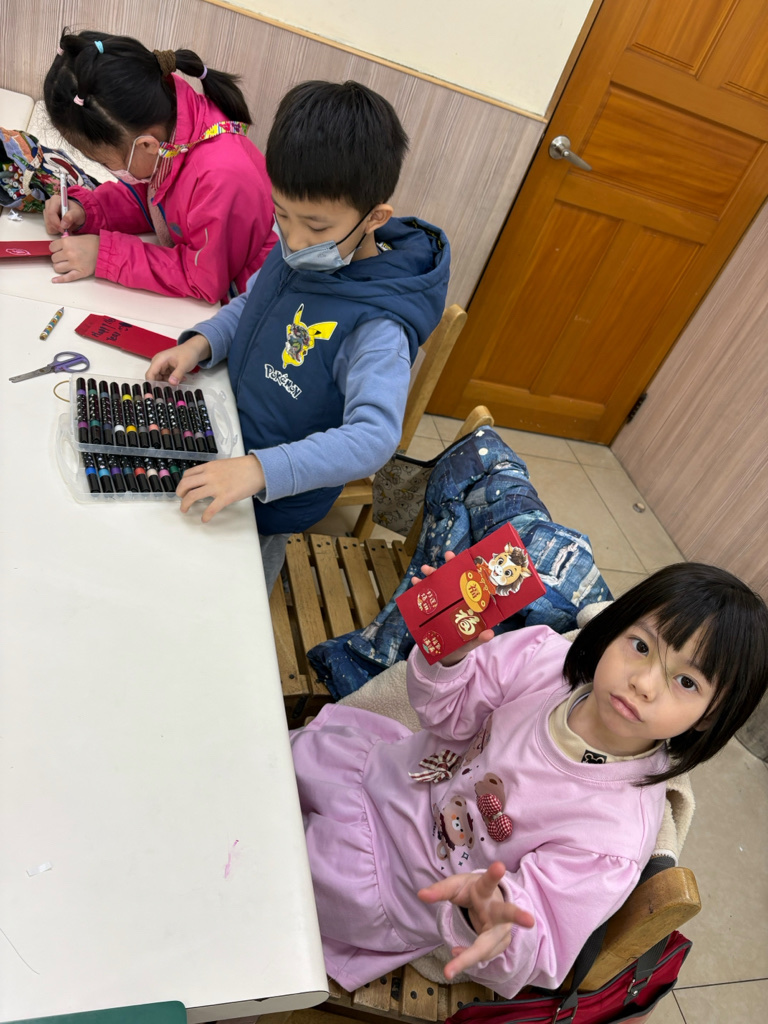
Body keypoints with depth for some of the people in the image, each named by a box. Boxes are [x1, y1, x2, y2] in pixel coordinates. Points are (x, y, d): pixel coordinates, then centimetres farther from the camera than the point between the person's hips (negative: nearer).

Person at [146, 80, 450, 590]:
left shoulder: (377, 328, -32)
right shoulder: (300, 251, -9)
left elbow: (374, 436, -41)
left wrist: (260, 470, -50)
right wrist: (201, 342, -10)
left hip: (277, 499, -6)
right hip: (229, 442, 7)